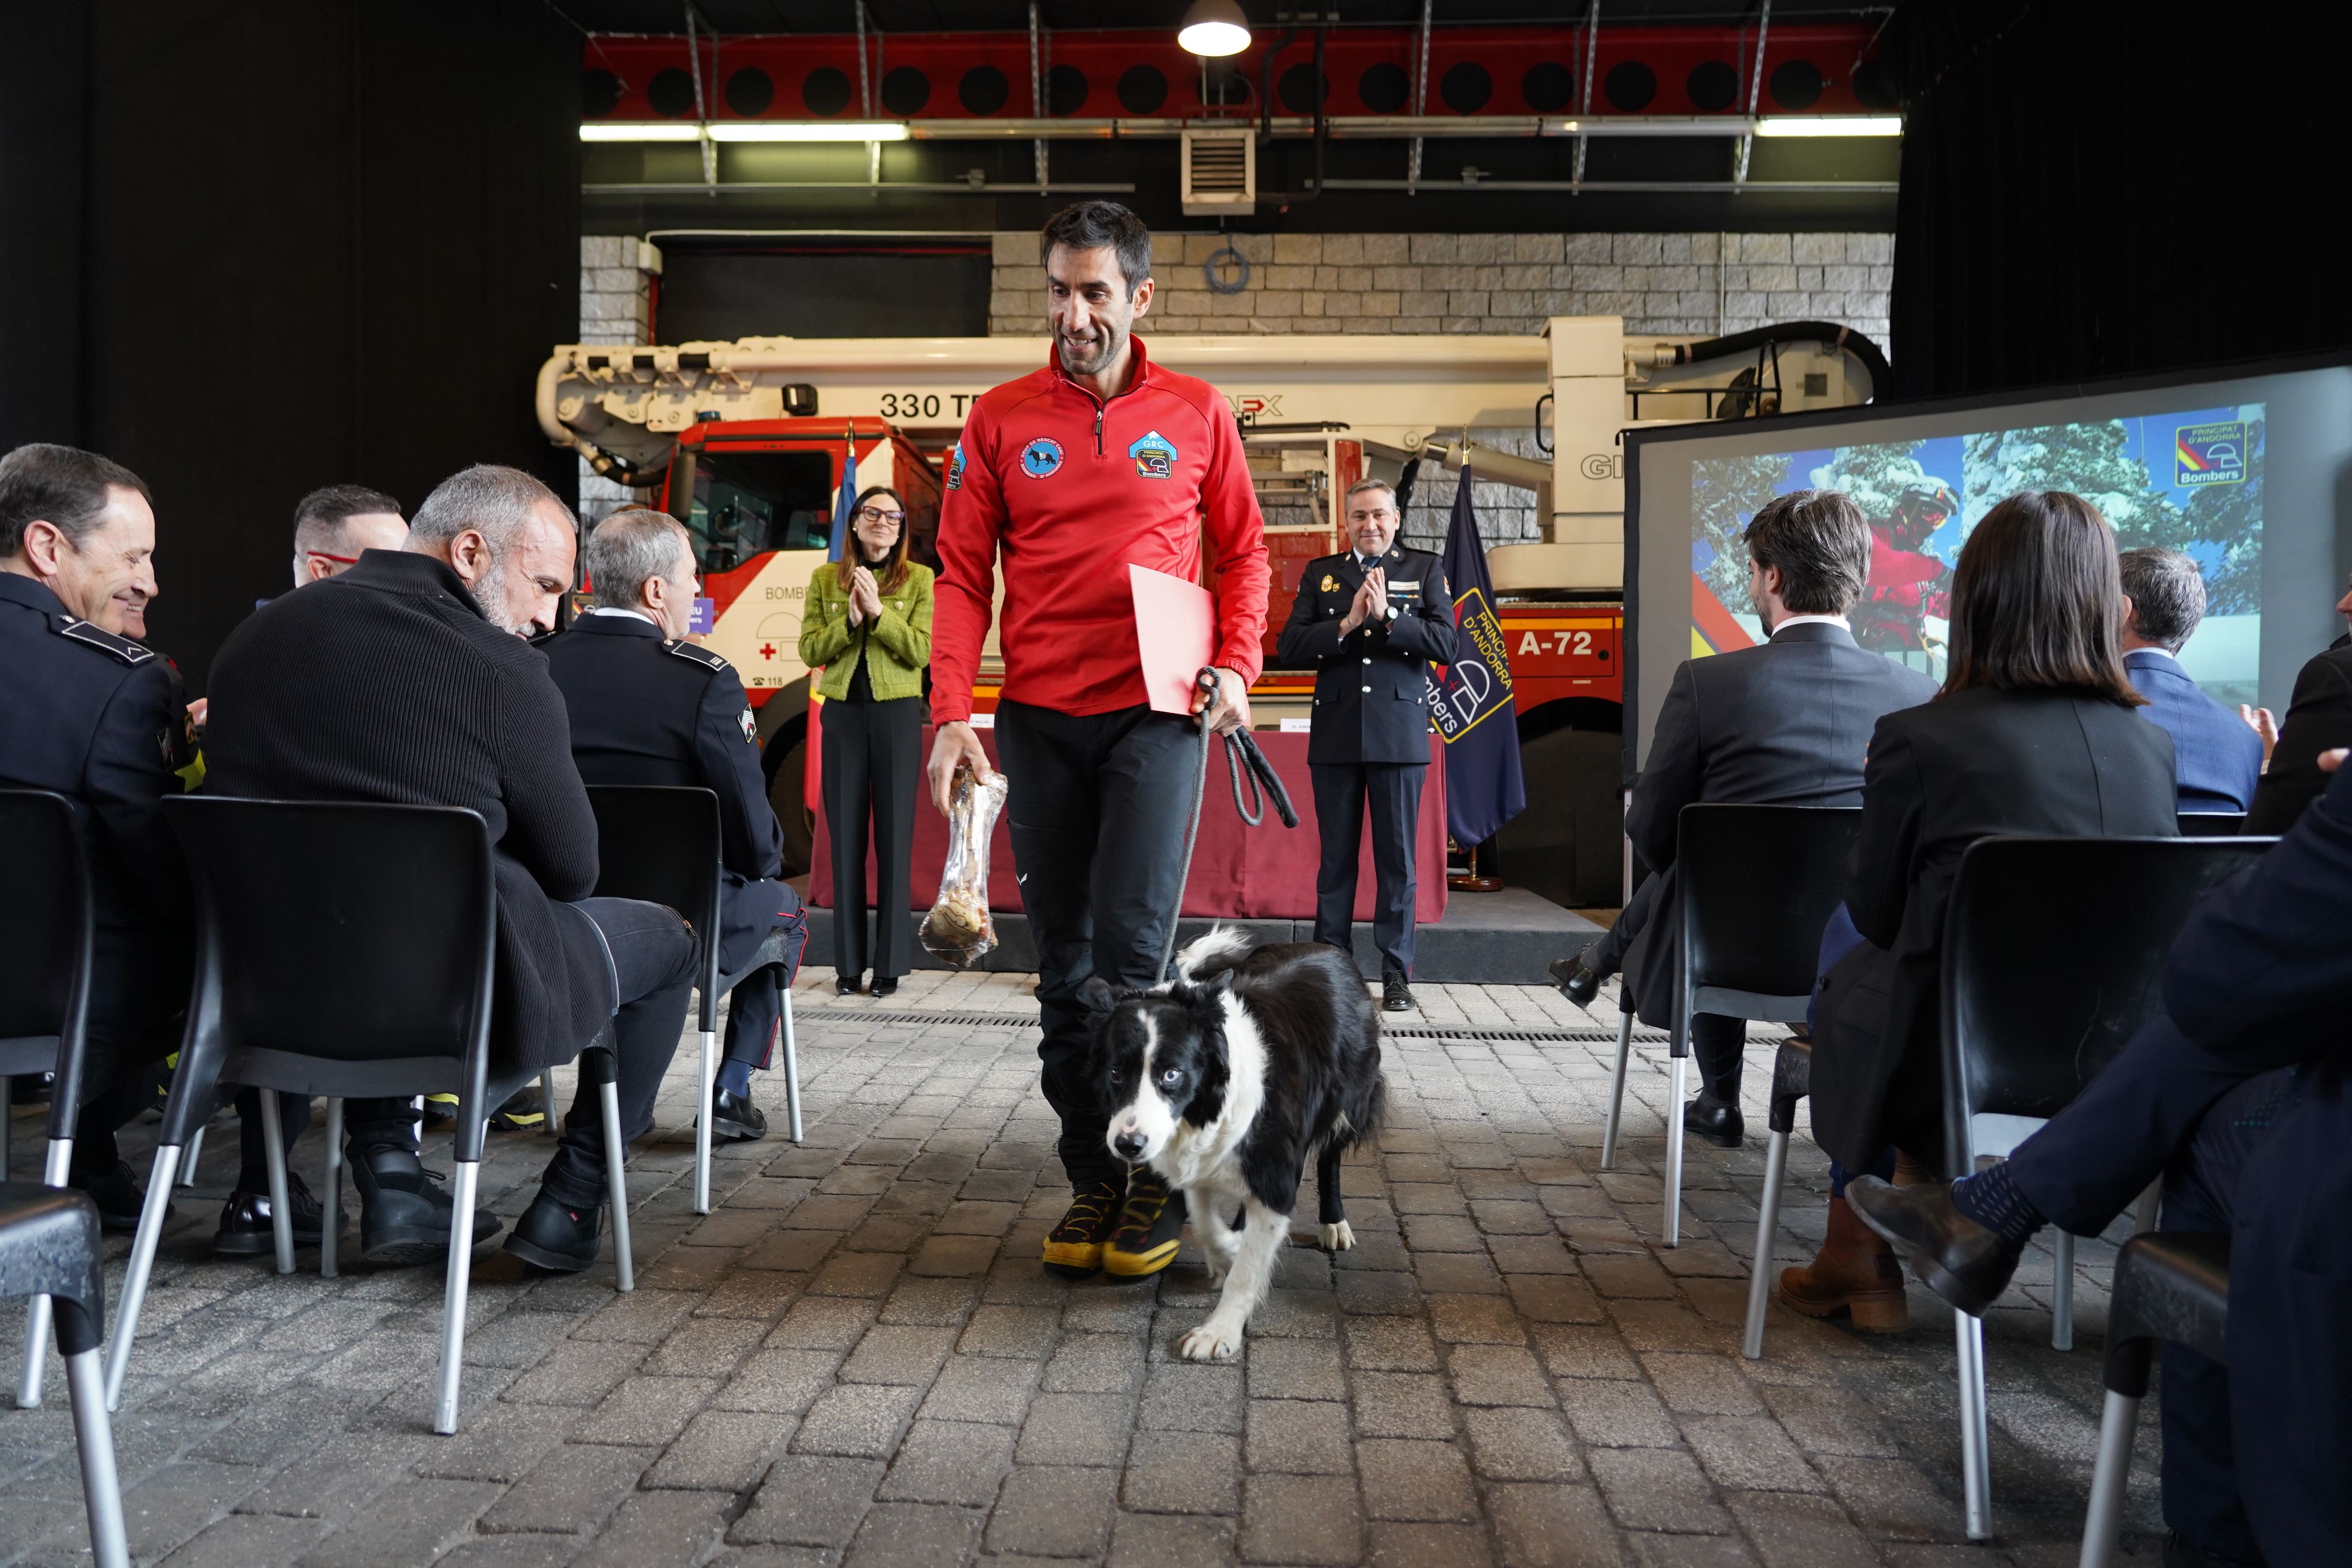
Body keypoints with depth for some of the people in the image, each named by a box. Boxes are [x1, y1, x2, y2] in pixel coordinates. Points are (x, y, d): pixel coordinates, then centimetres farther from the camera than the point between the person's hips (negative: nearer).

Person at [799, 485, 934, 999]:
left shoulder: (919, 579, 3)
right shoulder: (825, 579, 9)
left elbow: (921, 652, -7)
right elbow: (810, 652, 2)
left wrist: (879, 612, -17)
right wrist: (849, 620, -13)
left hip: (897, 713, -2)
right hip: (842, 712, 2)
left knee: (894, 836, -1)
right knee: (845, 836, 3)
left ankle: (890, 963, 6)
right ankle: (848, 963, 10)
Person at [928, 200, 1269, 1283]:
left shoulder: (1197, 414, 6)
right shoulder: (1001, 421, 7)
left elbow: (1242, 553, 12)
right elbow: (962, 576, 4)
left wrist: (1236, 668, -4)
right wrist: (952, 712, -8)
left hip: (1155, 714, -2)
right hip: (1039, 721, 2)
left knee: (1130, 944, -12)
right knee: (1064, 965, 6)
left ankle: (1157, 1178, 6)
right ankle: (1092, 1183, 18)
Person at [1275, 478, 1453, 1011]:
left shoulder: (1425, 569, 9)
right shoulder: (1320, 573, 11)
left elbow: (1444, 645, -3)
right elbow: (1289, 648, 0)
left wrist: (1387, 616, -14)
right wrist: (1346, 624, -12)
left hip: (1399, 734, -1)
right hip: (1335, 736, 1)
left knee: (1397, 858, 2)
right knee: (1336, 857, 6)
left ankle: (1396, 972, 9)